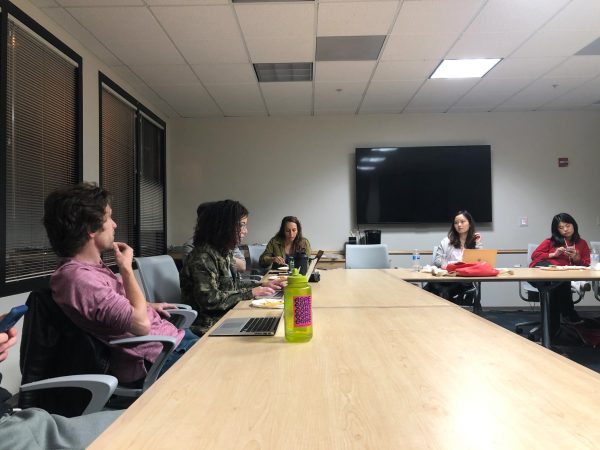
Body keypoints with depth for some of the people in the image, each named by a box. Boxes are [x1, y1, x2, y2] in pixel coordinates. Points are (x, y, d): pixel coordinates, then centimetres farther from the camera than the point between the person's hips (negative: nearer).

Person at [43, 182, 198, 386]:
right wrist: (126, 268, -18)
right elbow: (141, 324, -27)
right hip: (157, 358, -9)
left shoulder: (93, 266, 5)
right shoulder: (79, 277, -26)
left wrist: (147, 306, 10)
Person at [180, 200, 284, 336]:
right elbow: (209, 299, -27)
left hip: (226, 315, 8)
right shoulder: (203, 257, -19)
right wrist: (250, 293, -20)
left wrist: (263, 285, 7)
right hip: (208, 325, -8)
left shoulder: (225, 252, 9)